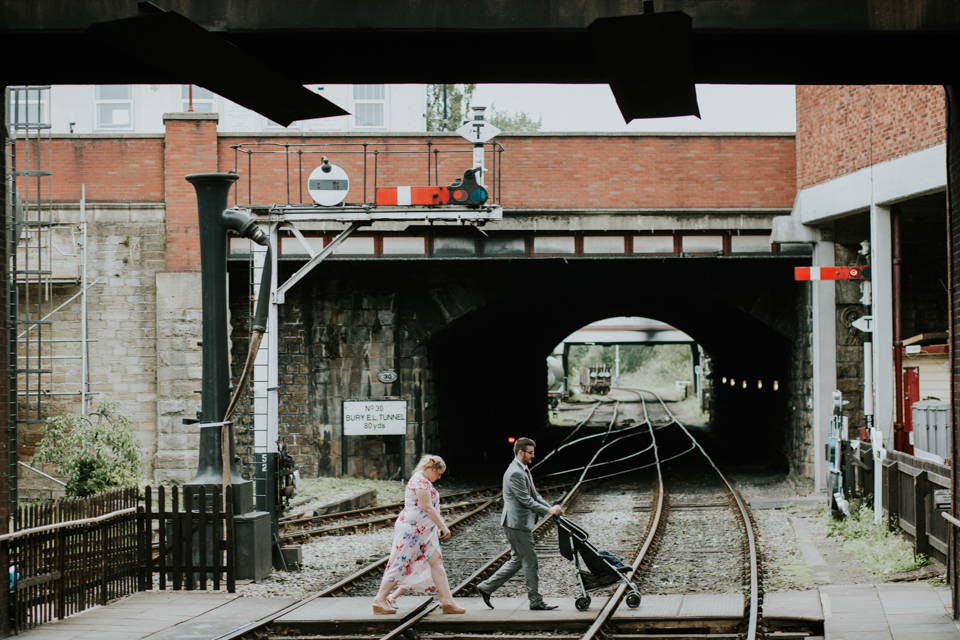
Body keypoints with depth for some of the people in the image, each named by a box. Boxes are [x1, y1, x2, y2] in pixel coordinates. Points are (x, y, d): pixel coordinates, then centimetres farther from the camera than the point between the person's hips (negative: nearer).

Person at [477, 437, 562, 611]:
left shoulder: (524, 471, 16)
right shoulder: (515, 473, -18)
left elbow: (534, 495, 20)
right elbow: (526, 500, -21)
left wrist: (550, 507, 6)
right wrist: (548, 511, -17)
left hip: (521, 523, 11)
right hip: (517, 524, -11)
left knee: (517, 560, 15)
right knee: (530, 562, -3)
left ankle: (487, 587, 19)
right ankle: (535, 601, 4)